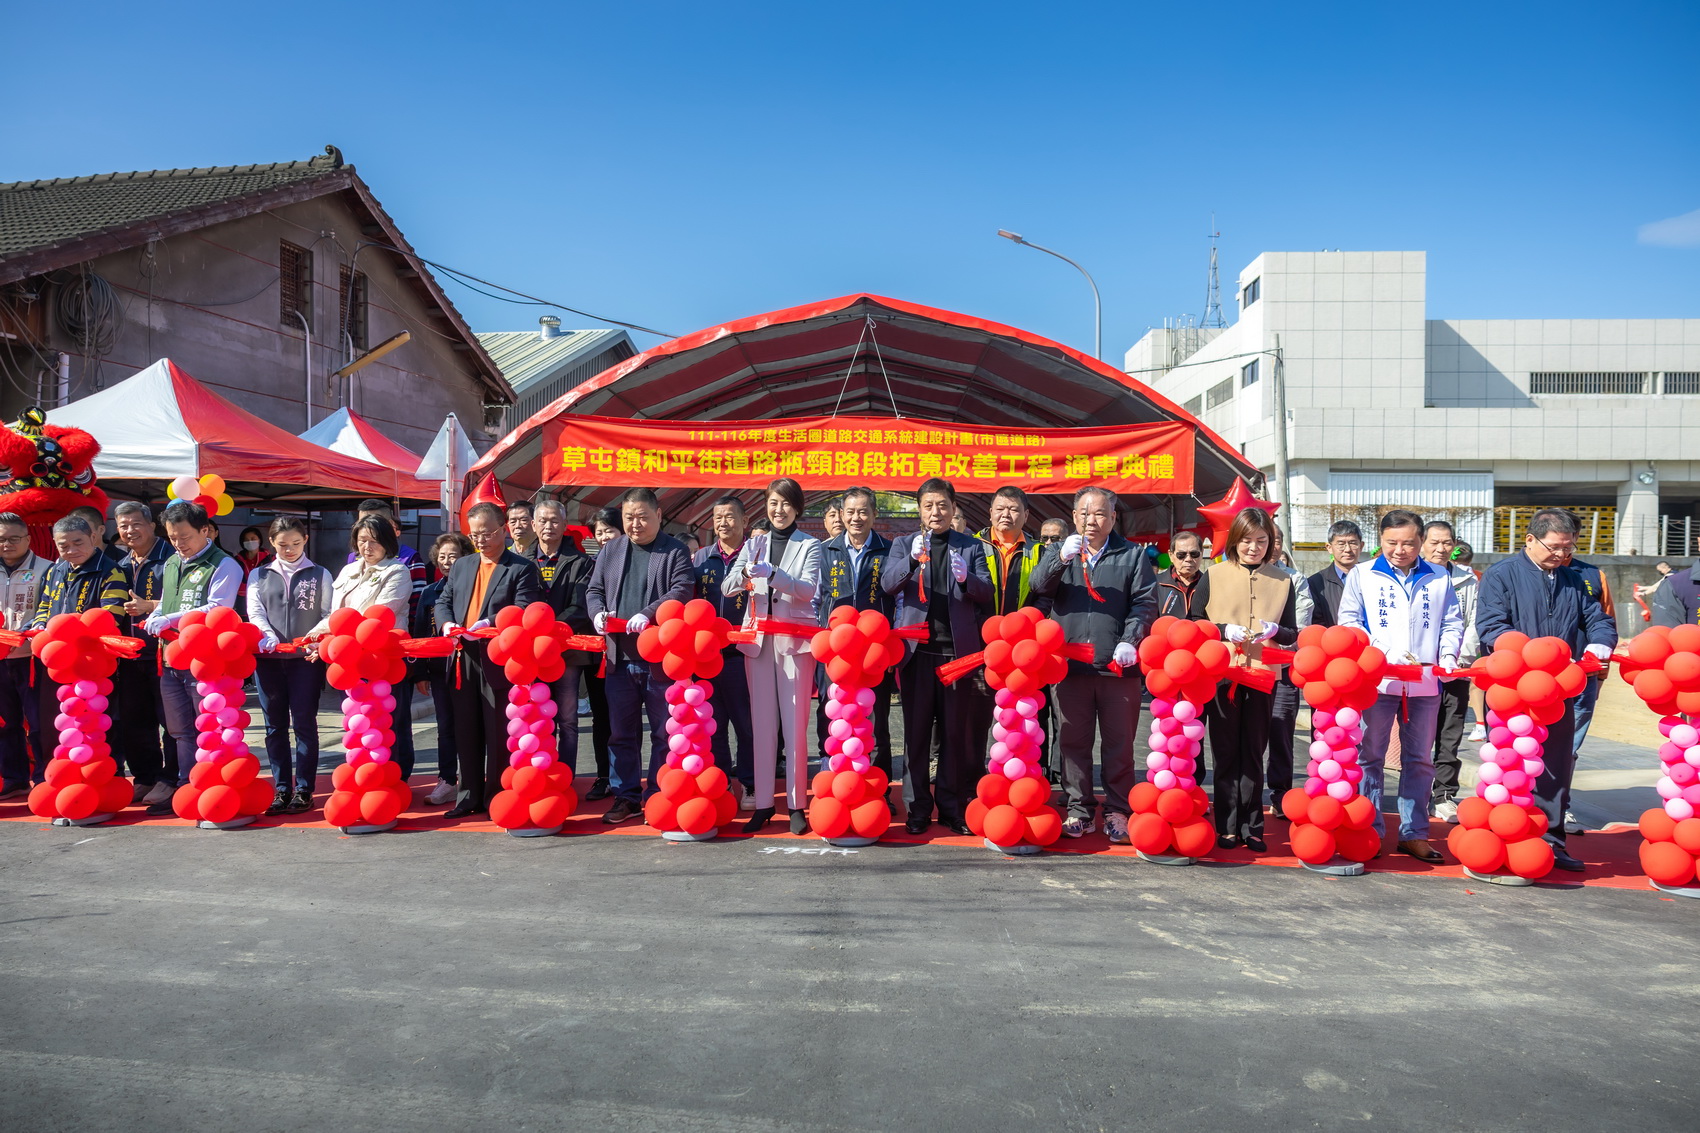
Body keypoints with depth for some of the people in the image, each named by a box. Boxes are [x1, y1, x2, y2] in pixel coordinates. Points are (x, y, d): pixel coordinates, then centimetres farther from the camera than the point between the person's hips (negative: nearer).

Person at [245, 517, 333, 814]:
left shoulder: (320, 575, 7)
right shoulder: (259, 576, 12)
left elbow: (328, 615, 4)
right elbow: (254, 611, 1)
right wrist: (268, 636, -18)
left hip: (306, 659, -2)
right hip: (267, 658, 2)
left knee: (304, 723, -1)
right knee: (275, 725, 6)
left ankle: (304, 790, 5)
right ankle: (281, 789, 13)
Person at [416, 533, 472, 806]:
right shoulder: (430, 593, 10)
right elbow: (419, 633, 11)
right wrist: (419, 672, 8)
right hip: (439, 668, 4)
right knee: (445, 726, 9)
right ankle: (447, 781, 15)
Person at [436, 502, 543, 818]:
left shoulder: (522, 568, -2)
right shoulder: (461, 565, 18)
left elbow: (523, 611, -12)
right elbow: (443, 601, 17)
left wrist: (489, 624, -25)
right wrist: (447, 623, -4)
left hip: (499, 661, -6)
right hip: (464, 660, 6)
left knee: (498, 733, 0)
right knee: (466, 731, 10)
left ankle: (496, 797, 10)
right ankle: (469, 796, 19)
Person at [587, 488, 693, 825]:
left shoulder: (675, 551, 0)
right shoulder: (610, 550, 14)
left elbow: (682, 591, -12)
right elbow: (594, 589, 16)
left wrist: (648, 614, -25)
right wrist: (598, 612, -7)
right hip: (620, 656, 4)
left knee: (663, 732, 4)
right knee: (621, 732, 10)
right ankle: (626, 797, 20)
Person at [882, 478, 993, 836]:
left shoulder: (971, 547, 11)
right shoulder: (903, 544, 11)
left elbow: (987, 592, 2)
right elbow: (888, 583, -6)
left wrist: (966, 578, -19)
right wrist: (912, 559, -24)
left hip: (958, 648, 0)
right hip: (917, 648, 0)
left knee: (956, 731, 4)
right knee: (916, 730, 2)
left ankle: (952, 806, 14)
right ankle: (918, 807, 10)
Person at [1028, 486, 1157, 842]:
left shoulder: (1133, 555, 10)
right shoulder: (1061, 552, 14)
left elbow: (1145, 603, 3)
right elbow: (1039, 585, -3)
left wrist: (1129, 641, -13)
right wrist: (1061, 558, -20)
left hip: (1118, 665, -1)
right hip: (1069, 663, 1)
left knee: (1119, 743, 4)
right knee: (1073, 741, 6)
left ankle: (1117, 812, 14)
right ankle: (1079, 810, 15)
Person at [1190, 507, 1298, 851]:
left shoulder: (1282, 582, 9)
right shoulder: (1214, 576, 3)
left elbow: (1292, 635, 10)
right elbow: (1193, 622, 2)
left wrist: (1275, 631, -12)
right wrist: (1224, 631, -14)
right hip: (1221, 673, -1)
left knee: (1253, 753, 6)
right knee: (1226, 752, 4)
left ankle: (1251, 827, 13)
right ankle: (1227, 827, 10)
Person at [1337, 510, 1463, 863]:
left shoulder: (1439, 579, 11)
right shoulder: (1362, 574, 4)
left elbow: (1452, 623, 14)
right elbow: (1348, 621, -1)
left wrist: (1448, 654, -5)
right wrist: (1383, 652, -13)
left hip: (1425, 683, 3)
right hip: (1375, 679, -2)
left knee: (1419, 760, 9)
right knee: (1370, 756, 1)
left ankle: (1414, 833, 18)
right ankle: (1369, 831, 9)